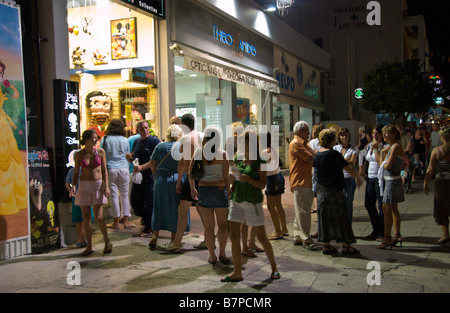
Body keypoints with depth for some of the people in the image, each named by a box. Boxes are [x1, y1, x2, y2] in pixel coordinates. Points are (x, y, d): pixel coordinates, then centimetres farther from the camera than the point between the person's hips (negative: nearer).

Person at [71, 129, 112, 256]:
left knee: (98, 217, -8)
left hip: (98, 185, -1)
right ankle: (89, 246, 14)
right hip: (84, 186, 1)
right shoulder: (79, 155, 0)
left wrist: (106, 186, -6)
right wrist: (73, 186, -10)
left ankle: (107, 242, 10)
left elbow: (104, 170, 2)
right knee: (86, 218, 4)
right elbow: (76, 173, 5)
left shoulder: (100, 152, -1)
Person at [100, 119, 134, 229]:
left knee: (114, 195, 3)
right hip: (124, 169, 1)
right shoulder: (125, 140, 4)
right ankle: (126, 221, 9)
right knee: (125, 195, 6)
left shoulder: (104, 139, 0)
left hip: (110, 169, -1)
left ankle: (116, 221, 9)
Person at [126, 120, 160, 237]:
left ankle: (148, 229, 16)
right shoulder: (136, 141, 13)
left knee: (149, 205, 2)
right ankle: (147, 223, 34)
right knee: (135, 202, 13)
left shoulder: (154, 141, -8)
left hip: (150, 178, -7)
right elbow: (132, 158, 22)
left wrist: (142, 167, -25)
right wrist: (129, 157, -1)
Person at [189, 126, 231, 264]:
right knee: (222, 223, 13)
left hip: (203, 189, 2)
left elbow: (190, 173, 3)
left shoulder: (198, 153, -1)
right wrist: (229, 190, 7)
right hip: (219, 189, -2)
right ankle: (222, 252, 5)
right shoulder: (222, 154, -7)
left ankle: (212, 256, 13)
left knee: (208, 226, 9)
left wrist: (192, 189, 15)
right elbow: (226, 175, -6)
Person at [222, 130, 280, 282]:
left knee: (261, 237, 4)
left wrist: (248, 179, -25)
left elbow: (262, 185, -10)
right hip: (237, 200, 5)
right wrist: (233, 177, -5)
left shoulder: (259, 161, -7)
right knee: (234, 236, 1)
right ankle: (237, 272, 11)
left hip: (253, 201, -5)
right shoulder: (238, 159, 9)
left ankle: (274, 267, 24)